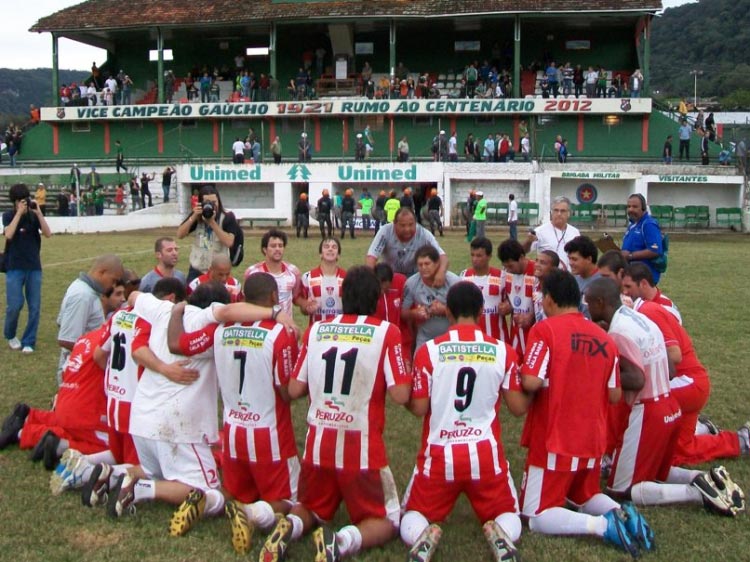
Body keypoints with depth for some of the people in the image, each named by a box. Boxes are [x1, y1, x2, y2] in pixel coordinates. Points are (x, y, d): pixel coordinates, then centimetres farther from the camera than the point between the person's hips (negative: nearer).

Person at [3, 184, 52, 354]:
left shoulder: (34, 216, 4)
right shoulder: (8, 216, 0)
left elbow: (48, 234, -9)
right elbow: (8, 235, -18)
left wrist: (39, 213, -15)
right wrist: (19, 213, -18)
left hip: (34, 267, 2)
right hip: (15, 268, -2)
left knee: (35, 307, 0)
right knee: (15, 305, -7)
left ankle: (28, 342, 9)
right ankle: (10, 335, 21)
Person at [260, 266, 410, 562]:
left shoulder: (315, 330, 3)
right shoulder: (387, 332, -8)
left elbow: (294, 390, 5)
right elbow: (400, 394, -13)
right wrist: (405, 375, 9)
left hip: (317, 443, 4)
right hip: (362, 446, -4)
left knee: (310, 509, 27)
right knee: (386, 521, 14)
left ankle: (289, 527, -7)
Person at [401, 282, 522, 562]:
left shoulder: (428, 351, -7)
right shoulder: (503, 351, -2)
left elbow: (419, 409, -4)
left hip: (439, 454, -1)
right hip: (486, 453, 1)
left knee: (412, 519, 17)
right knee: (509, 519, 20)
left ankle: (424, 537, -18)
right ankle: (500, 534, -16)